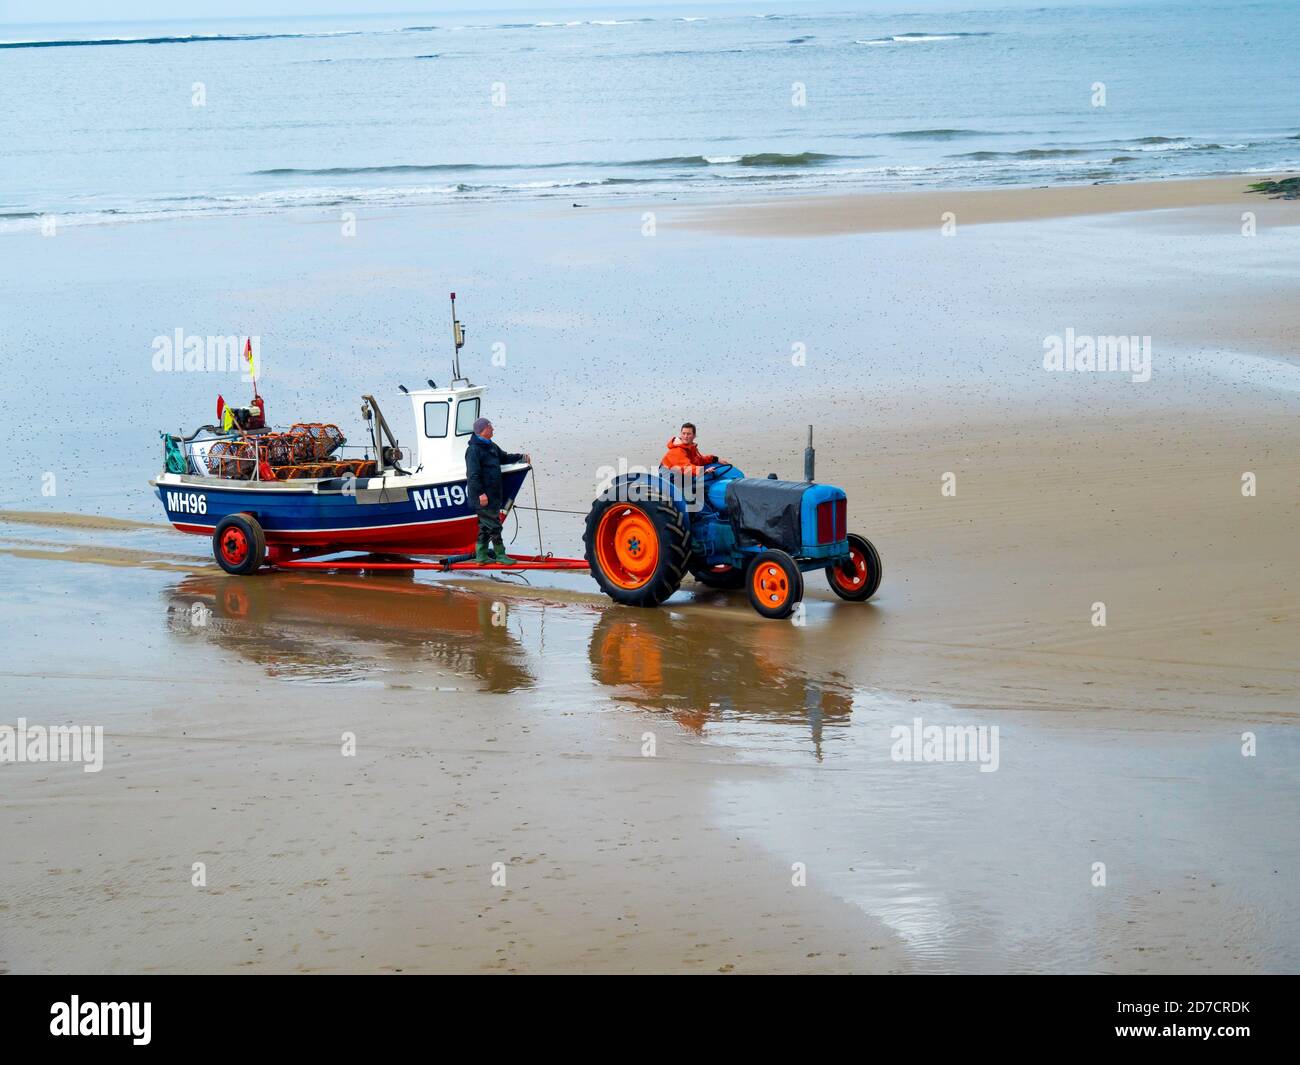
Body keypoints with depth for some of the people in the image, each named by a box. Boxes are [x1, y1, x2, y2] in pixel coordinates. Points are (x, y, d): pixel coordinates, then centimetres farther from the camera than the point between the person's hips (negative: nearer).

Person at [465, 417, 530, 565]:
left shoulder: (491, 446, 14)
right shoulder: (474, 450, -16)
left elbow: (504, 457, 31)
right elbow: (473, 474, -20)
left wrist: (521, 457, 19)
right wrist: (480, 493, -23)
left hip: (494, 494, 10)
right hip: (483, 495, -10)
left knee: (485, 526, 13)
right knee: (493, 525, -6)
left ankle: (481, 555, 19)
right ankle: (500, 555, 0)